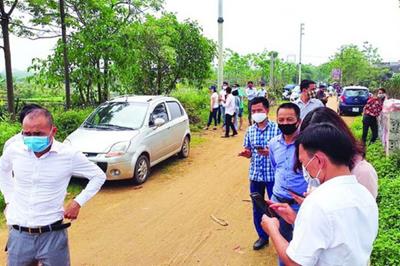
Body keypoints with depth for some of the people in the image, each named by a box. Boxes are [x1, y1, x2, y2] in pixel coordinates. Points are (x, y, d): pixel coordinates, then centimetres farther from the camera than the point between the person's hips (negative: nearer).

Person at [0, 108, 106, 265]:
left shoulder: (69, 155, -12)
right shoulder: (14, 150, -5)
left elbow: (98, 176, 0)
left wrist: (78, 202, -6)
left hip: (52, 234, -2)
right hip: (18, 234, 3)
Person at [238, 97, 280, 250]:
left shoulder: (276, 128, -9)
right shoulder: (250, 131, 4)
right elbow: (249, 153, 10)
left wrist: (270, 152, -25)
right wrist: (246, 153, -13)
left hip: (272, 175, -4)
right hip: (255, 175, 4)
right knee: (257, 208, 15)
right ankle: (262, 236, 34)